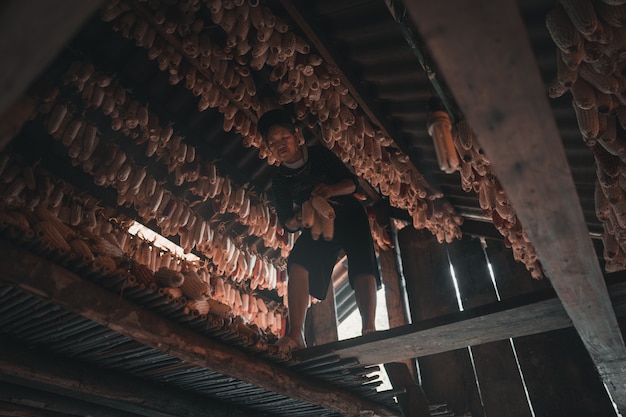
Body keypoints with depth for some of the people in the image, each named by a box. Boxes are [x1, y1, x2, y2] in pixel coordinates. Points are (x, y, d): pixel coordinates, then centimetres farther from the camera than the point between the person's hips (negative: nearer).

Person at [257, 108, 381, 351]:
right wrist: (297, 219, -28)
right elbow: (287, 223, -3)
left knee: (362, 265, -26)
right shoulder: (280, 180, -1)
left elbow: (352, 182, -10)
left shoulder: (320, 154, -6)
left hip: (349, 216, -1)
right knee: (298, 264, -25)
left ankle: (369, 328, -34)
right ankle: (295, 335, -31)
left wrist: (333, 189, -33)